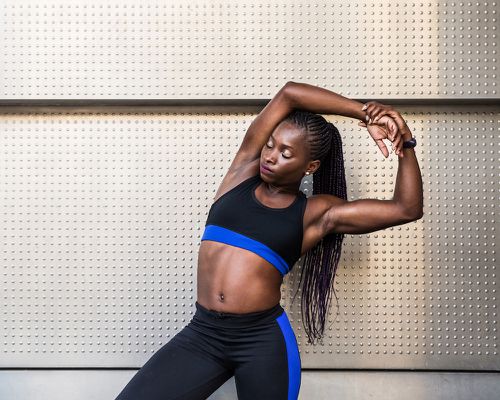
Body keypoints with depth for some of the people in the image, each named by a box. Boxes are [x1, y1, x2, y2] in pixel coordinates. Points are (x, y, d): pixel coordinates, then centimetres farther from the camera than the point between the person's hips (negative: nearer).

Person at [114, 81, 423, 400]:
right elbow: (289, 94, 1)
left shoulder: (318, 212, 1)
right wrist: (363, 112, -1)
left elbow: (407, 209, 0)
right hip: (202, 334, 2)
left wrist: (406, 145, -6)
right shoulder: (244, 169, 6)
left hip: (264, 340, -2)